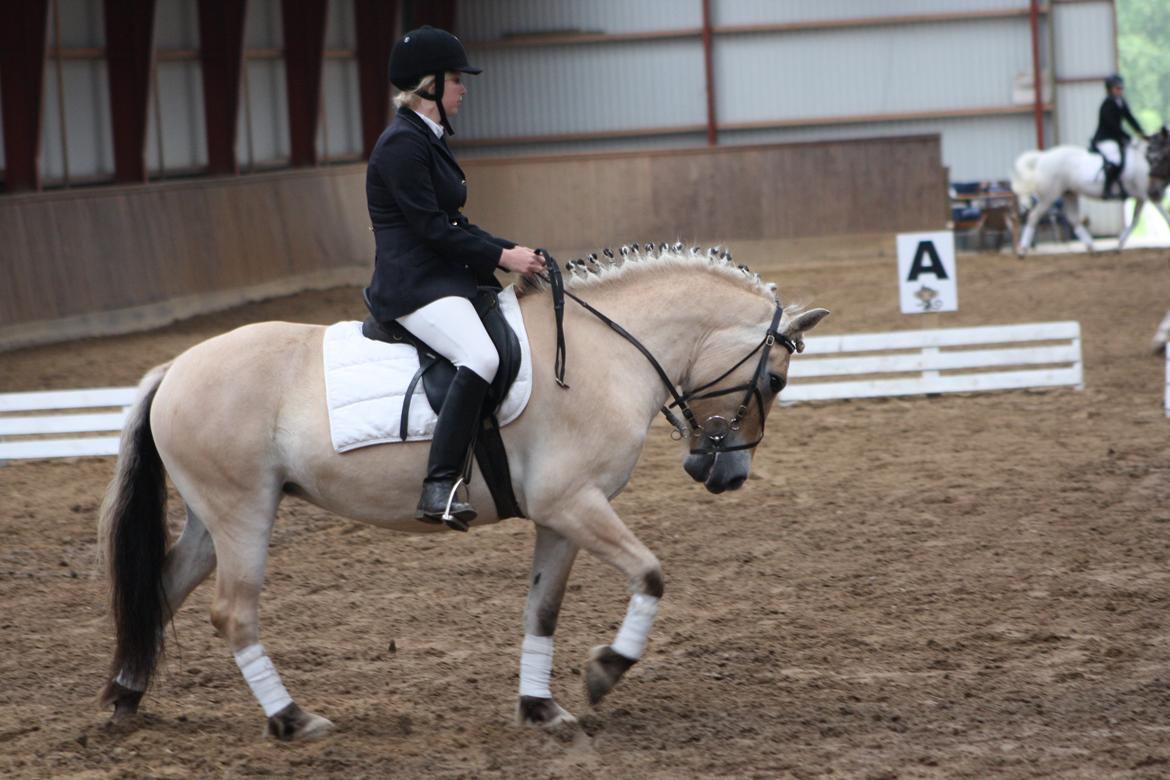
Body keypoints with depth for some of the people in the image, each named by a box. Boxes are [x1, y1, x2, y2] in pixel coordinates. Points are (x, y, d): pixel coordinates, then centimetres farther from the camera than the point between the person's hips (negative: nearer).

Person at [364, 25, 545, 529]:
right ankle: (439, 489, -37)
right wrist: (501, 257, -14)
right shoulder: (403, 144, -14)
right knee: (480, 357, -33)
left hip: (445, 277, 11)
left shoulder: (428, 141, 18)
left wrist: (508, 250, 8)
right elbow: (430, 227, -18)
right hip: (414, 284, -11)